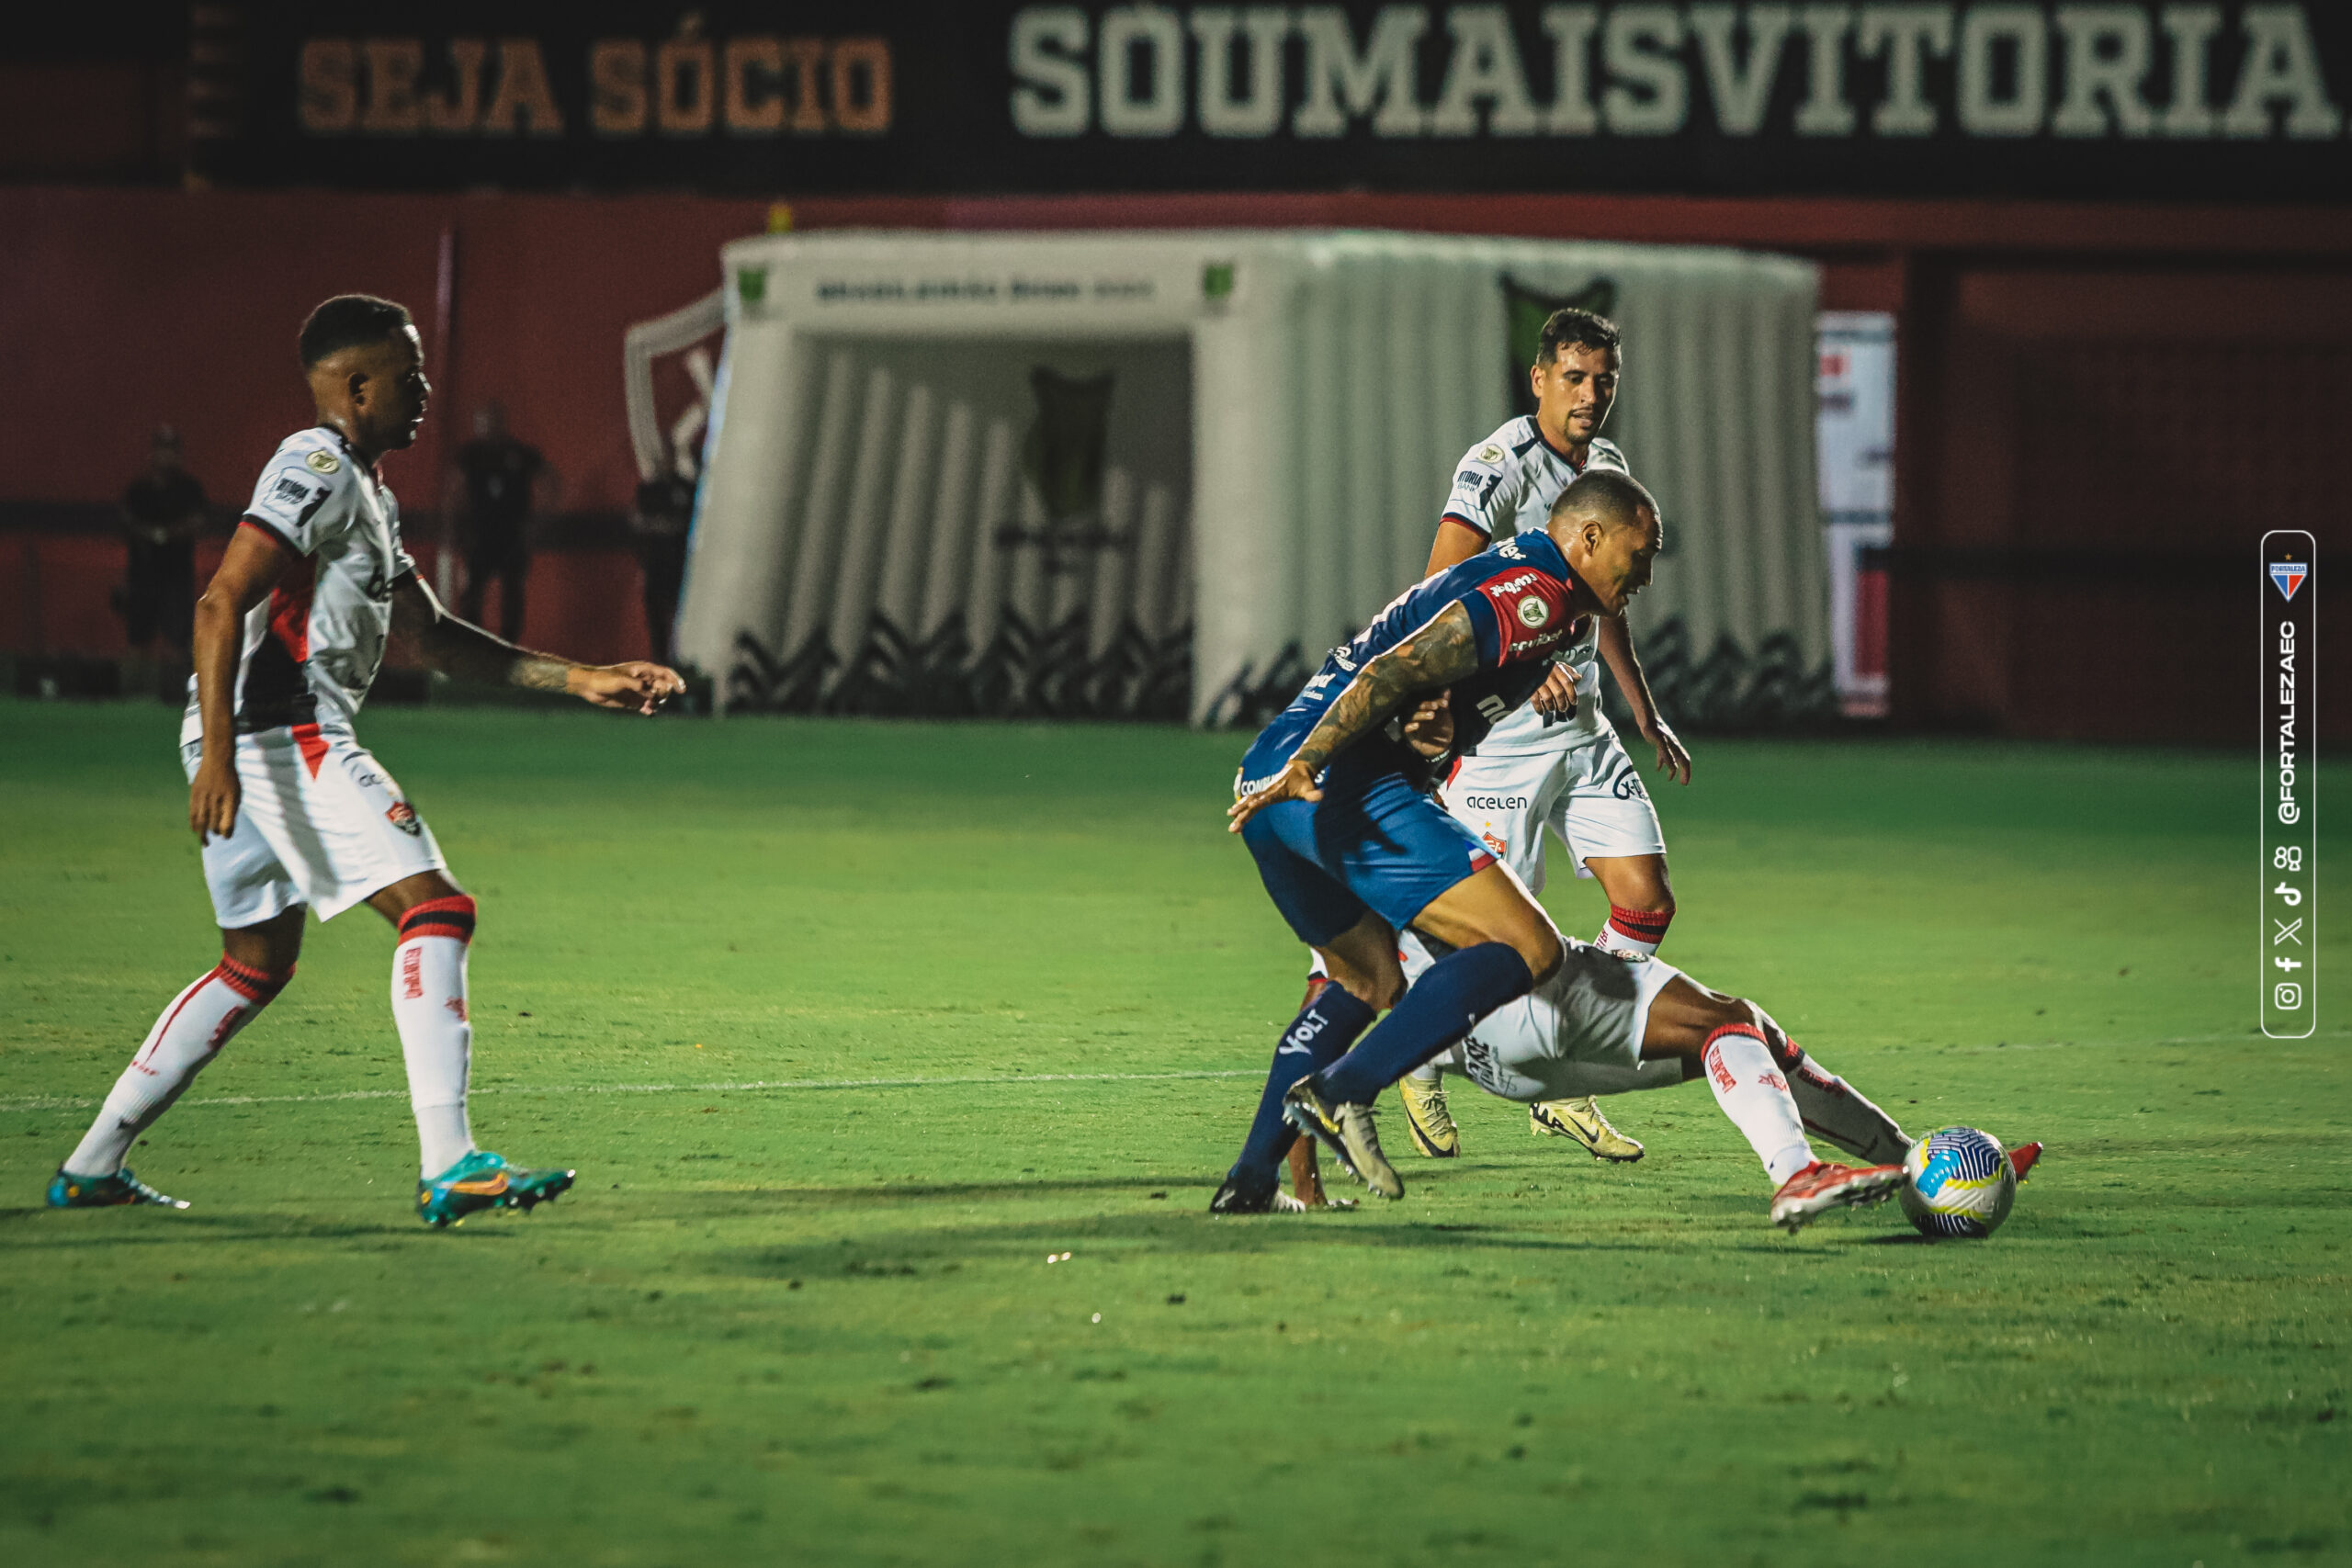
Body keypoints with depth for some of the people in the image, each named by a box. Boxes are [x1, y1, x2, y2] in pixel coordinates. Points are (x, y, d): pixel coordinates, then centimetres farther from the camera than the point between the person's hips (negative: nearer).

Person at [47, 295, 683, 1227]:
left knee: (258, 961, 20)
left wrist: (578, 681, 23)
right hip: (282, 735, -11)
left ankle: (92, 1169, 22)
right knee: (435, 909, -15)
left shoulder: (361, 489, 23)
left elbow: (430, 634, 28)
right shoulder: (317, 469, -10)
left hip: (258, 743, 11)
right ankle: (448, 1167, -25)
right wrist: (220, 752, -28)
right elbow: (221, 605, -19)